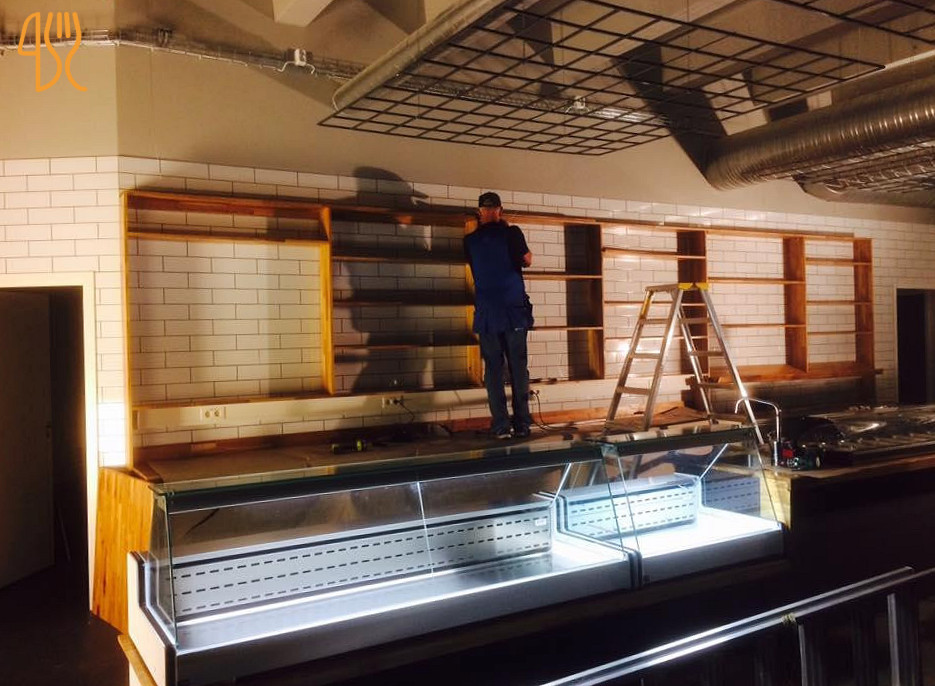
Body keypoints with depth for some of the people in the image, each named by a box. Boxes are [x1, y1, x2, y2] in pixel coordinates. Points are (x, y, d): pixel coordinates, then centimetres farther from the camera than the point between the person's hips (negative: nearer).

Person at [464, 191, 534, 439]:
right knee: (518, 367, 4)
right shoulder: (512, 233, -2)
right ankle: (522, 425, 5)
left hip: (486, 313, 1)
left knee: (493, 368, 4)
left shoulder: (470, 240, 4)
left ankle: (501, 426, 0)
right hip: (514, 310, -1)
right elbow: (527, 260, 7)